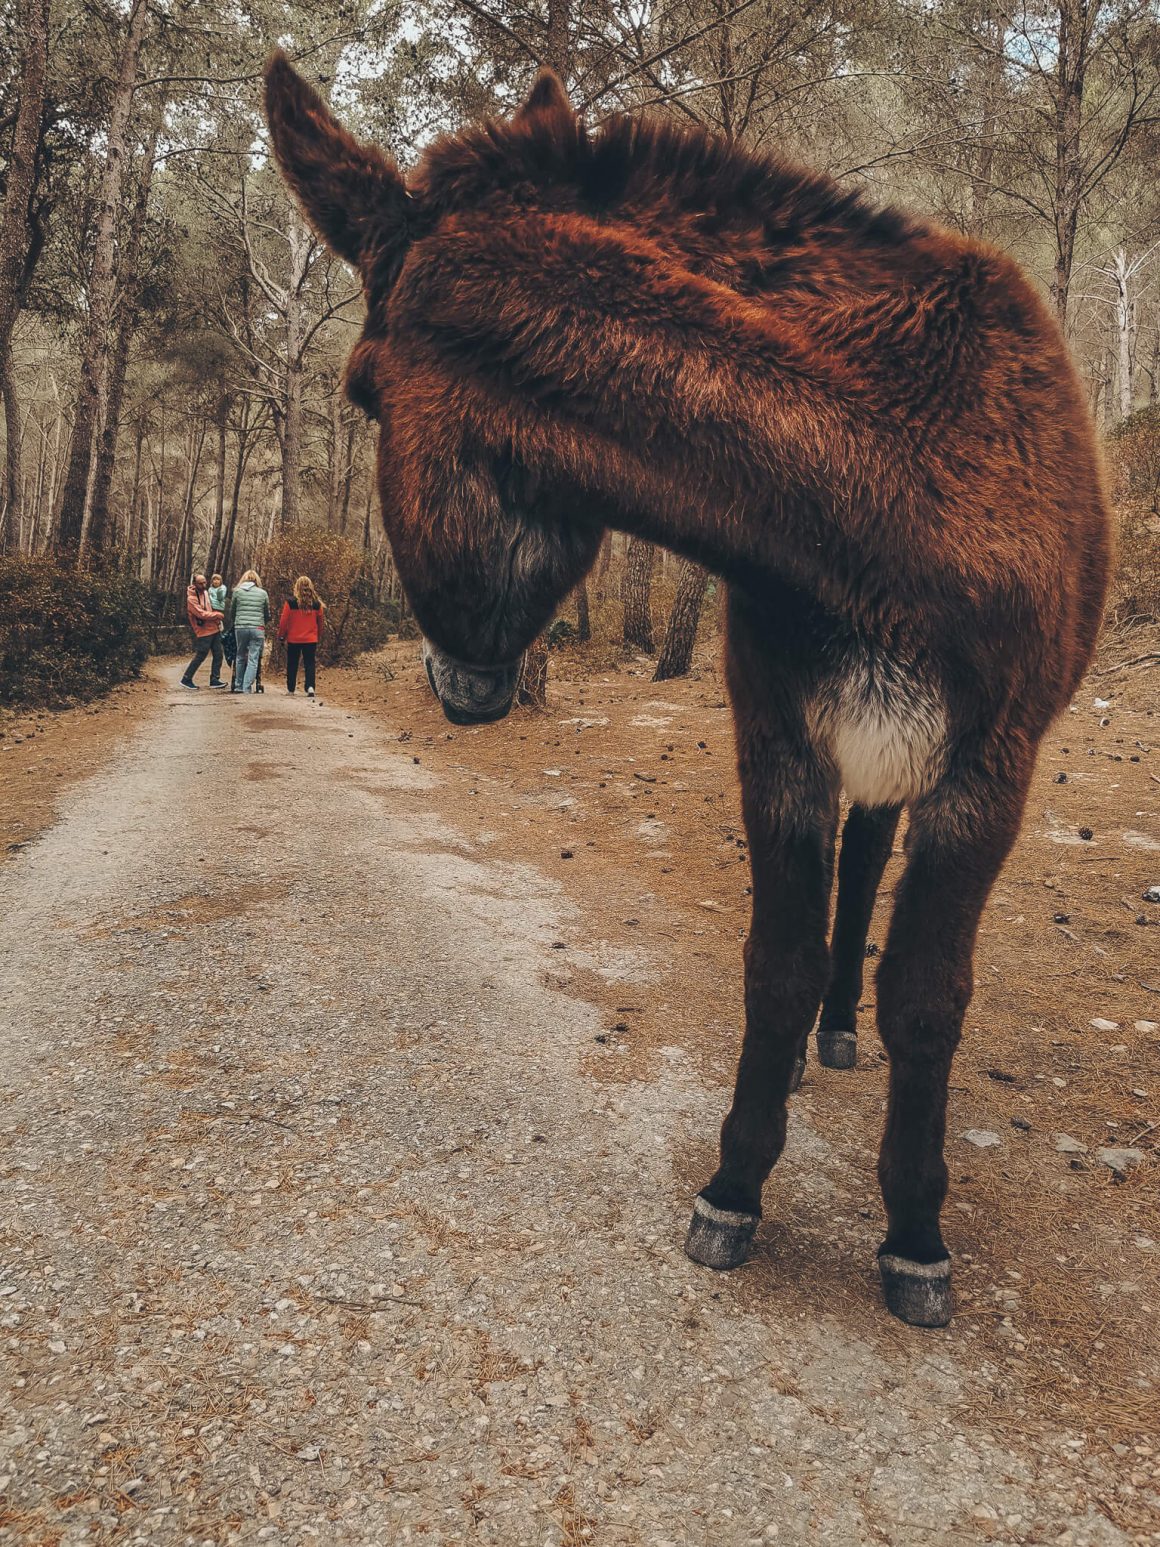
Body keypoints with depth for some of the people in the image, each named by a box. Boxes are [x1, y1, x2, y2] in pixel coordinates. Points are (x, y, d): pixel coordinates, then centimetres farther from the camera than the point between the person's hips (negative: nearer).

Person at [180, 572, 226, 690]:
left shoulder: (206, 592, 11)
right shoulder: (191, 598, -14)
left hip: (215, 628, 8)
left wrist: (217, 621, 8)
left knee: (218, 655, 6)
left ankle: (215, 679, 13)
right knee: (200, 657, -3)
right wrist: (218, 615, -11)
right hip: (203, 631, -8)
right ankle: (186, 679, 9)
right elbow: (202, 614, -20)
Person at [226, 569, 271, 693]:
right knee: (253, 659, -1)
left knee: (240, 657, 15)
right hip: (257, 628, -1)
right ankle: (247, 687, -7)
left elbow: (231, 612, 14)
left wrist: (233, 624, 31)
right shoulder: (262, 593, 6)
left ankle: (238, 686, 19)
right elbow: (267, 614, 13)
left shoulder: (237, 591, 6)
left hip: (240, 628, 1)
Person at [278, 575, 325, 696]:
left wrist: (282, 636, 6)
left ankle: (290, 688, 18)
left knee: (292, 664, 12)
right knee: (309, 664, 4)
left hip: (293, 639, -1)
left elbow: (283, 621, -6)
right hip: (311, 640, 1)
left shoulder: (291, 602, -8)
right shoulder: (317, 603, 0)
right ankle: (310, 687, -13)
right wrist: (318, 637, 21)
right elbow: (320, 622, 8)